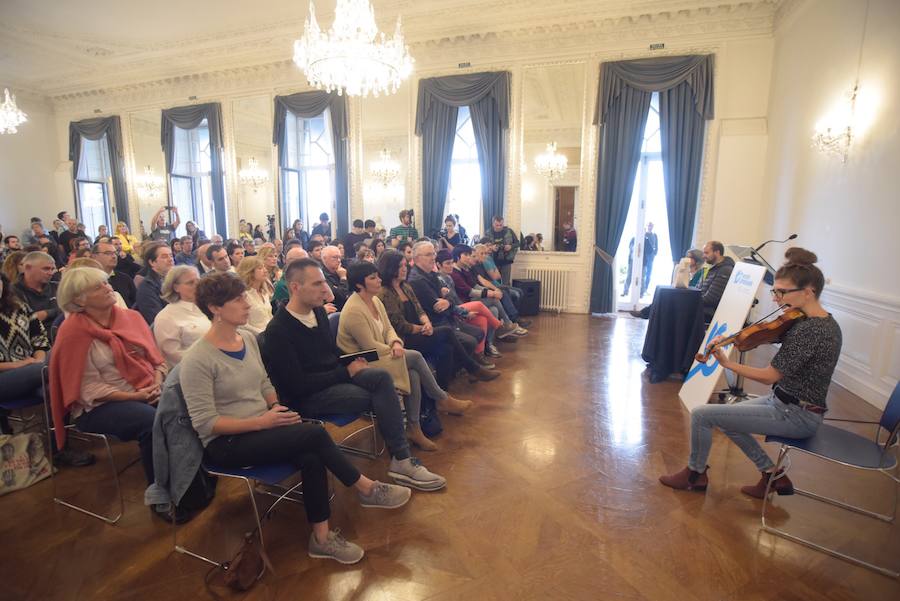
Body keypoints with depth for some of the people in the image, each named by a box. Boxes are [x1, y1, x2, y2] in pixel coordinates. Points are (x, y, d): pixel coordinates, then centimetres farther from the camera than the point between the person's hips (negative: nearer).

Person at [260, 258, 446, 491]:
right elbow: (297, 385, -20)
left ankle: (402, 460, -19)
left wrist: (351, 363, -2)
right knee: (381, 396, -20)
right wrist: (346, 372, -16)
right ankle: (401, 460, -3)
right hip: (307, 397, -7)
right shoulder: (278, 330, -18)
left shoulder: (318, 311, 6)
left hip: (334, 377, 7)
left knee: (381, 377, -21)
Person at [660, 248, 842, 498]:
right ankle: (773, 475, 23)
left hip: (796, 415, -10)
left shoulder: (808, 330, -26)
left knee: (702, 415, -8)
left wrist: (727, 363, -17)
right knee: (726, 416, 21)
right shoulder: (825, 322, 4)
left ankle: (695, 474, 16)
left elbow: (768, 376, -23)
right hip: (787, 401, 10)